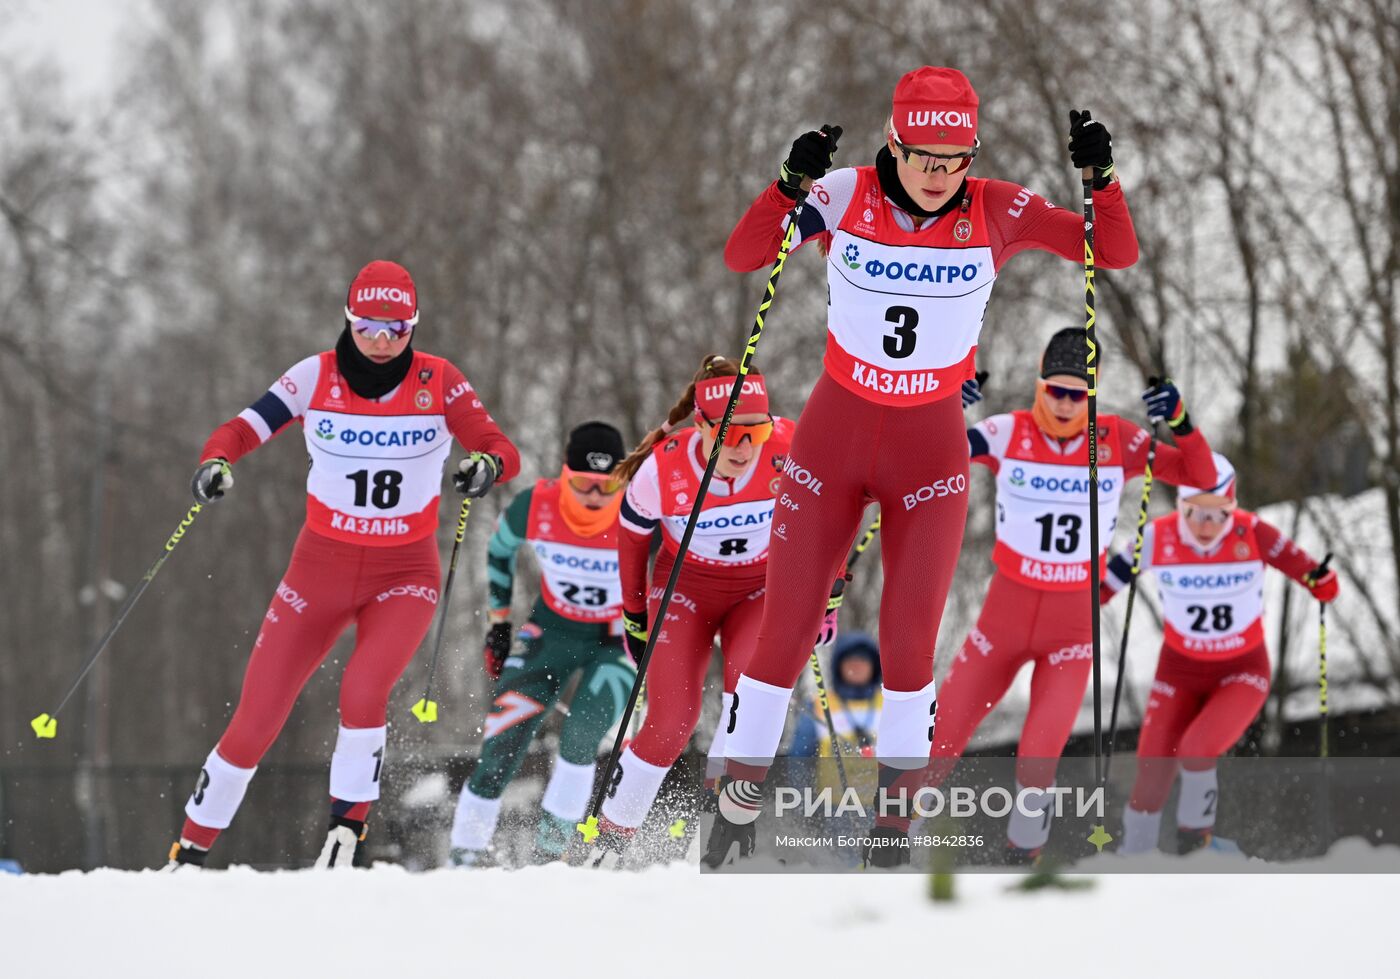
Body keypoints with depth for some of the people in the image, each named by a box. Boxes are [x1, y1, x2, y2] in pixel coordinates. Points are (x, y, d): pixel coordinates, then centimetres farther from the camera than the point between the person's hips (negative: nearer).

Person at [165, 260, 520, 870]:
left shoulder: (438, 382, -8)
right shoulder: (317, 377, -6)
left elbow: (504, 451, -14)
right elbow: (242, 430, -7)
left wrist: (487, 466, -38)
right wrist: (215, 463, -29)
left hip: (406, 573, -1)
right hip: (321, 567, 1)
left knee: (362, 692, -28)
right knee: (254, 723, 0)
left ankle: (346, 830, -9)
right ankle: (190, 851, 17)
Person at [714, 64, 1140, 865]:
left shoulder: (997, 212, -9)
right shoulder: (846, 197, -11)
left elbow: (1118, 255, -9)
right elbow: (742, 257, -17)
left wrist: (1103, 179, -26)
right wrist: (792, 186, -33)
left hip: (932, 444, 0)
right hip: (835, 432, 0)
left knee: (910, 639, -6)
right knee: (786, 630, 0)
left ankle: (895, 822, 9)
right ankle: (738, 801, 14)